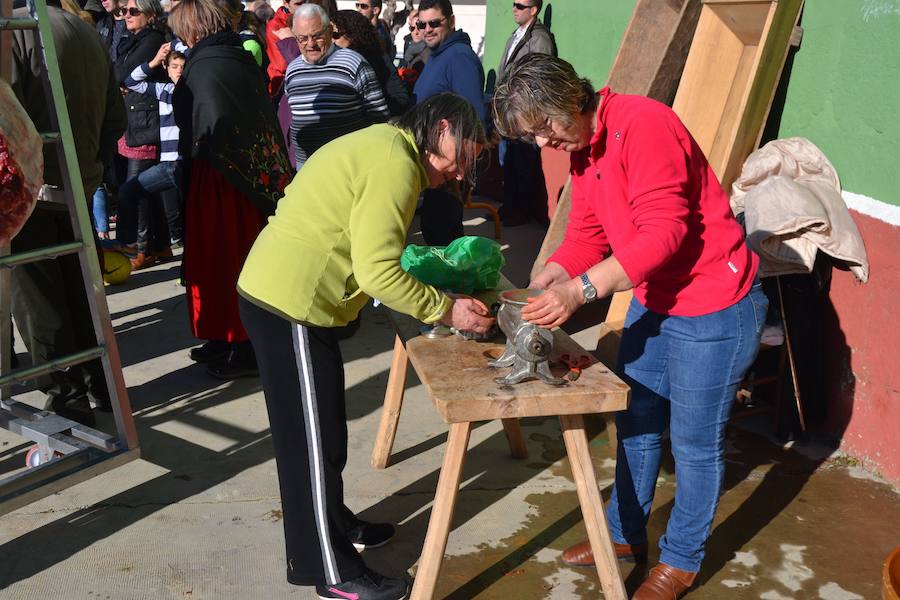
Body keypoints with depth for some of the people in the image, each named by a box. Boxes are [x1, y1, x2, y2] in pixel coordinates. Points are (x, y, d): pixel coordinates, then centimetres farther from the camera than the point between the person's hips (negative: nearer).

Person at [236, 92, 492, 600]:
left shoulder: (383, 145, 15)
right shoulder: (396, 164, -17)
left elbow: (371, 257, 11)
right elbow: (378, 273, -23)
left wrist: (440, 294, 6)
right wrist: (447, 310, -13)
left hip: (285, 292, 10)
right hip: (290, 303, -10)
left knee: (321, 429, 22)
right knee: (315, 437, 2)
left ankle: (334, 522, 40)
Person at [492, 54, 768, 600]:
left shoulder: (643, 125, -24)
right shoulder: (581, 148, 5)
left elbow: (664, 231, -30)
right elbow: (585, 236, 6)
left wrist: (579, 290, -33)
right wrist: (537, 292, -9)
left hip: (714, 308, -9)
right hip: (652, 302, 9)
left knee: (694, 441, 5)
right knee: (636, 423, 19)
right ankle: (626, 535, 38)